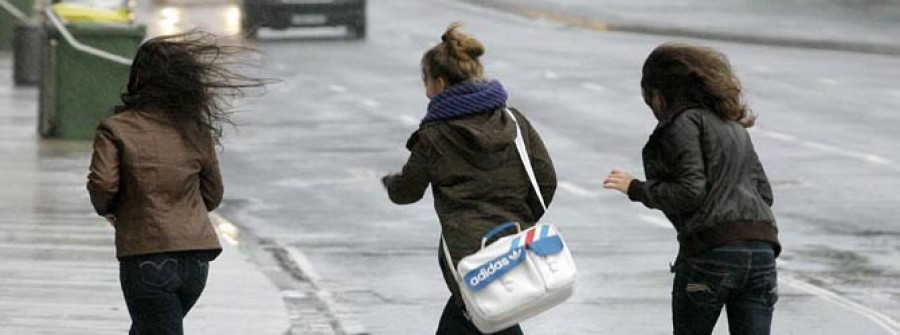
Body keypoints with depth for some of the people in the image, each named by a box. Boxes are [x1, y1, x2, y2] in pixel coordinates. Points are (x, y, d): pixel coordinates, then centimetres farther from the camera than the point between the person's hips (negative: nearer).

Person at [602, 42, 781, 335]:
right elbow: (764, 192, 21)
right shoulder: (734, 125, 24)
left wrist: (635, 188, -1)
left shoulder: (684, 122, -1)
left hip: (712, 250, -6)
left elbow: (690, 193, -11)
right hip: (761, 250, 7)